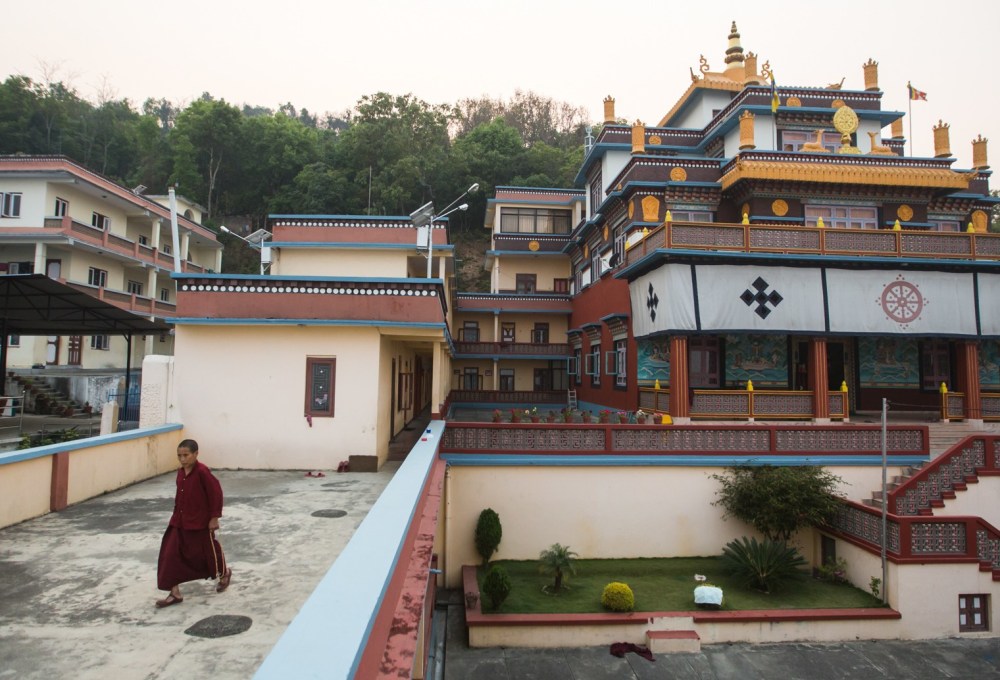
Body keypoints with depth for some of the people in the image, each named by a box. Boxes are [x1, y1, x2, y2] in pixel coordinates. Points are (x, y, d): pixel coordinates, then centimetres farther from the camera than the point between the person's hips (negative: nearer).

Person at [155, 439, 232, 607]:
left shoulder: (202, 472, -20)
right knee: (171, 555, 2)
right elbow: (180, 496, 15)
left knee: (208, 551, 10)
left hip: (200, 523, -7)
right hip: (180, 522, 7)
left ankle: (224, 573, 38)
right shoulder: (181, 472, 4)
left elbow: (216, 493, -19)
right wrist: (176, 515, 16)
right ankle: (175, 593, 10)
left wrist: (214, 517, -17)